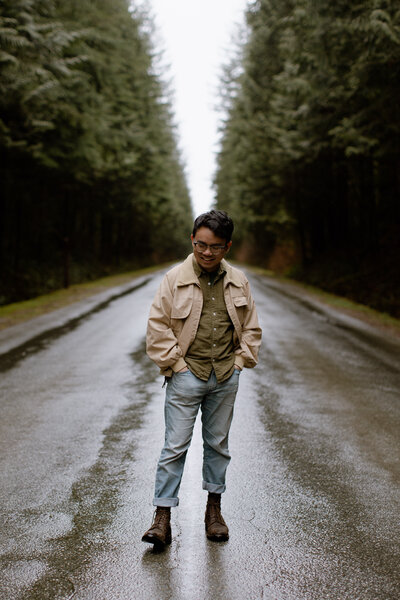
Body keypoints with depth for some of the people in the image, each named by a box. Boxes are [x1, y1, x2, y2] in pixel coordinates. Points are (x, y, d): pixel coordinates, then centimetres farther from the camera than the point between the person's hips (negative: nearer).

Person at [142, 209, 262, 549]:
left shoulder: (238, 282, 5)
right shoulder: (175, 279, -4)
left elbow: (251, 328, 14)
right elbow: (157, 328, -3)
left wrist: (239, 361, 5)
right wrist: (175, 364, -7)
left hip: (225, 378, 3)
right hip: (186, 375, -3)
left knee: (218, 444, 13)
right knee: (175, 446, -2)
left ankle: (214, 508, 28)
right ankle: (163, 517, 5)